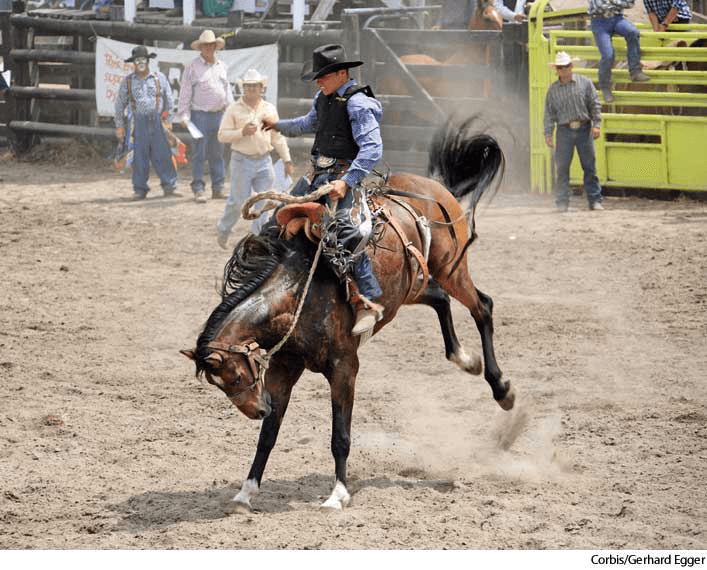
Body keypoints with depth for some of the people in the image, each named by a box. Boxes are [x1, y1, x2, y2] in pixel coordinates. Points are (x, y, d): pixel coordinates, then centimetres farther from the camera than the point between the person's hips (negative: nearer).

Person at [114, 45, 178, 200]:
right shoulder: (127, 81, 10)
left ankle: (169, 187, 1)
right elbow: (120, 104, 13)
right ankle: (140, 189, 5)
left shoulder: (159, 78, 11)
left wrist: (168, 120, 6)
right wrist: (119, 126, 9)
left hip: (157, 122, 0)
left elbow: (168, 100, 14)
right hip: (138, 122, 0)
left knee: (163, 155, -4)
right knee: (139, 157, -2)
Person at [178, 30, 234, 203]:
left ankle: (218, 189, 13)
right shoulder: (193, 67, -2)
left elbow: (227, 90, 21)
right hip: (200, 115, -5)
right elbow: (185, 93, -1)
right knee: (199, 153, -6)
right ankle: (198, 190, -4)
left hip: (219, 114, 5)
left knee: (217, 153, 8)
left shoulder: (221, 67, 14)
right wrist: (184, 115, -7)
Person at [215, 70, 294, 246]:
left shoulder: (269, 109, 9)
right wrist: (242, 133, -18)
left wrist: (287, 159, 10)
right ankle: (224, 230, 23)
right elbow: (222, 135, -3)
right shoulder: (234, 110, -1)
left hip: (264, 161, 3)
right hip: (242, 160, -3)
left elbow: (278, 137, 14)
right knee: (238, 201, 1)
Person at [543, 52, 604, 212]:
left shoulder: (585, 83, 6)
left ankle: (595, 200, 5)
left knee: (590, 166, 0)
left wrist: (596, 125, -5)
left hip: (584, 129, -1)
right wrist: (548, 134, 1)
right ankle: (562, 202, 0)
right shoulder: (553, 89, 9)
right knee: (562, 167, -4)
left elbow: (595, 105, 5)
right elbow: (549, 113, 10)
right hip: (564, 131, 1)